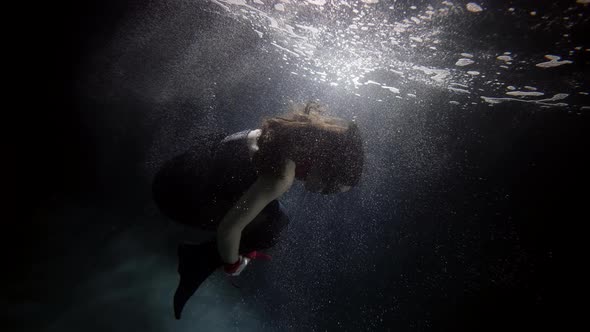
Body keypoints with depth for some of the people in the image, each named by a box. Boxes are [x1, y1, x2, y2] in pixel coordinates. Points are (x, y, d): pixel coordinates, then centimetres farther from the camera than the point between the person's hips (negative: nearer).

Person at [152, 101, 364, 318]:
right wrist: (232, 265, -8)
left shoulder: (302, 135, -8)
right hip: (178, 192, -8)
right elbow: (229, 228, -29)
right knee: (272, 224, -10)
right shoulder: (282, 176, -33)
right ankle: (198, 262, 4)